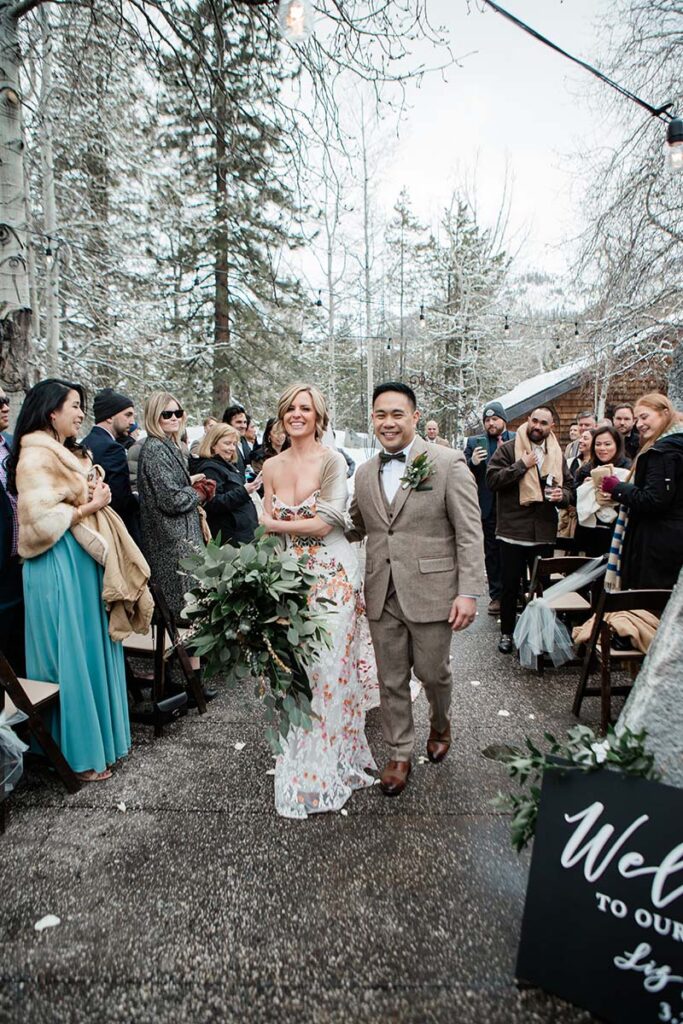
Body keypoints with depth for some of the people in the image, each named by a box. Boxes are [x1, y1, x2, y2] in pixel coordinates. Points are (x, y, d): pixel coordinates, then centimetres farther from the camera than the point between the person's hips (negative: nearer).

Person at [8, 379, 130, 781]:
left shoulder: (74, 454, 15)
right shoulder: (35, 456, -13)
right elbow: (40, 523, -20)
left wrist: (99, 497, 3)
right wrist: (87, 507, -13)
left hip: (85, 562, 9)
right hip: (59, 568, -9)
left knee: (92, 648, 15)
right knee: (70, 655, 1)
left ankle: (98, 733, 29)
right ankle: (78, 752, 14)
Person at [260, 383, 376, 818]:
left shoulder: (332, 460, -8)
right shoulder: (272, 465, 8)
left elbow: (324, 523, -15)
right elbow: (267, 523, 11)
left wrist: (278, 524, -5)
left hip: (332, 574, -4)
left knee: (328, 665, -1)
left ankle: (330, 766, 17)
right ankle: (299, 760, 27)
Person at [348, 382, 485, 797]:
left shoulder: (448, 463, -8)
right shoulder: (365, 472, 9)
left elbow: (470, 533, -10)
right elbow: (354, 528, 19)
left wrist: (469, 592, -15)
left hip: (430, 592, -4)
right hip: (382, 595, 4)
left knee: (433, 673, 13)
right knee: (391, 680, 13)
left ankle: (441, 725, 46)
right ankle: (400, 754, 33)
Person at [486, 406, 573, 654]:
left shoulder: (557, 455, 12)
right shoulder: (508, 449, -2)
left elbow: (569, 488, 18)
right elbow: (492, 479, -13)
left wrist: (562, 495, -5)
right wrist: (522, 465, -17)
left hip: (544, 533, 4)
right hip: (513, 531, -4)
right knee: (510, 586, 7)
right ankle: (507, 633, 21)